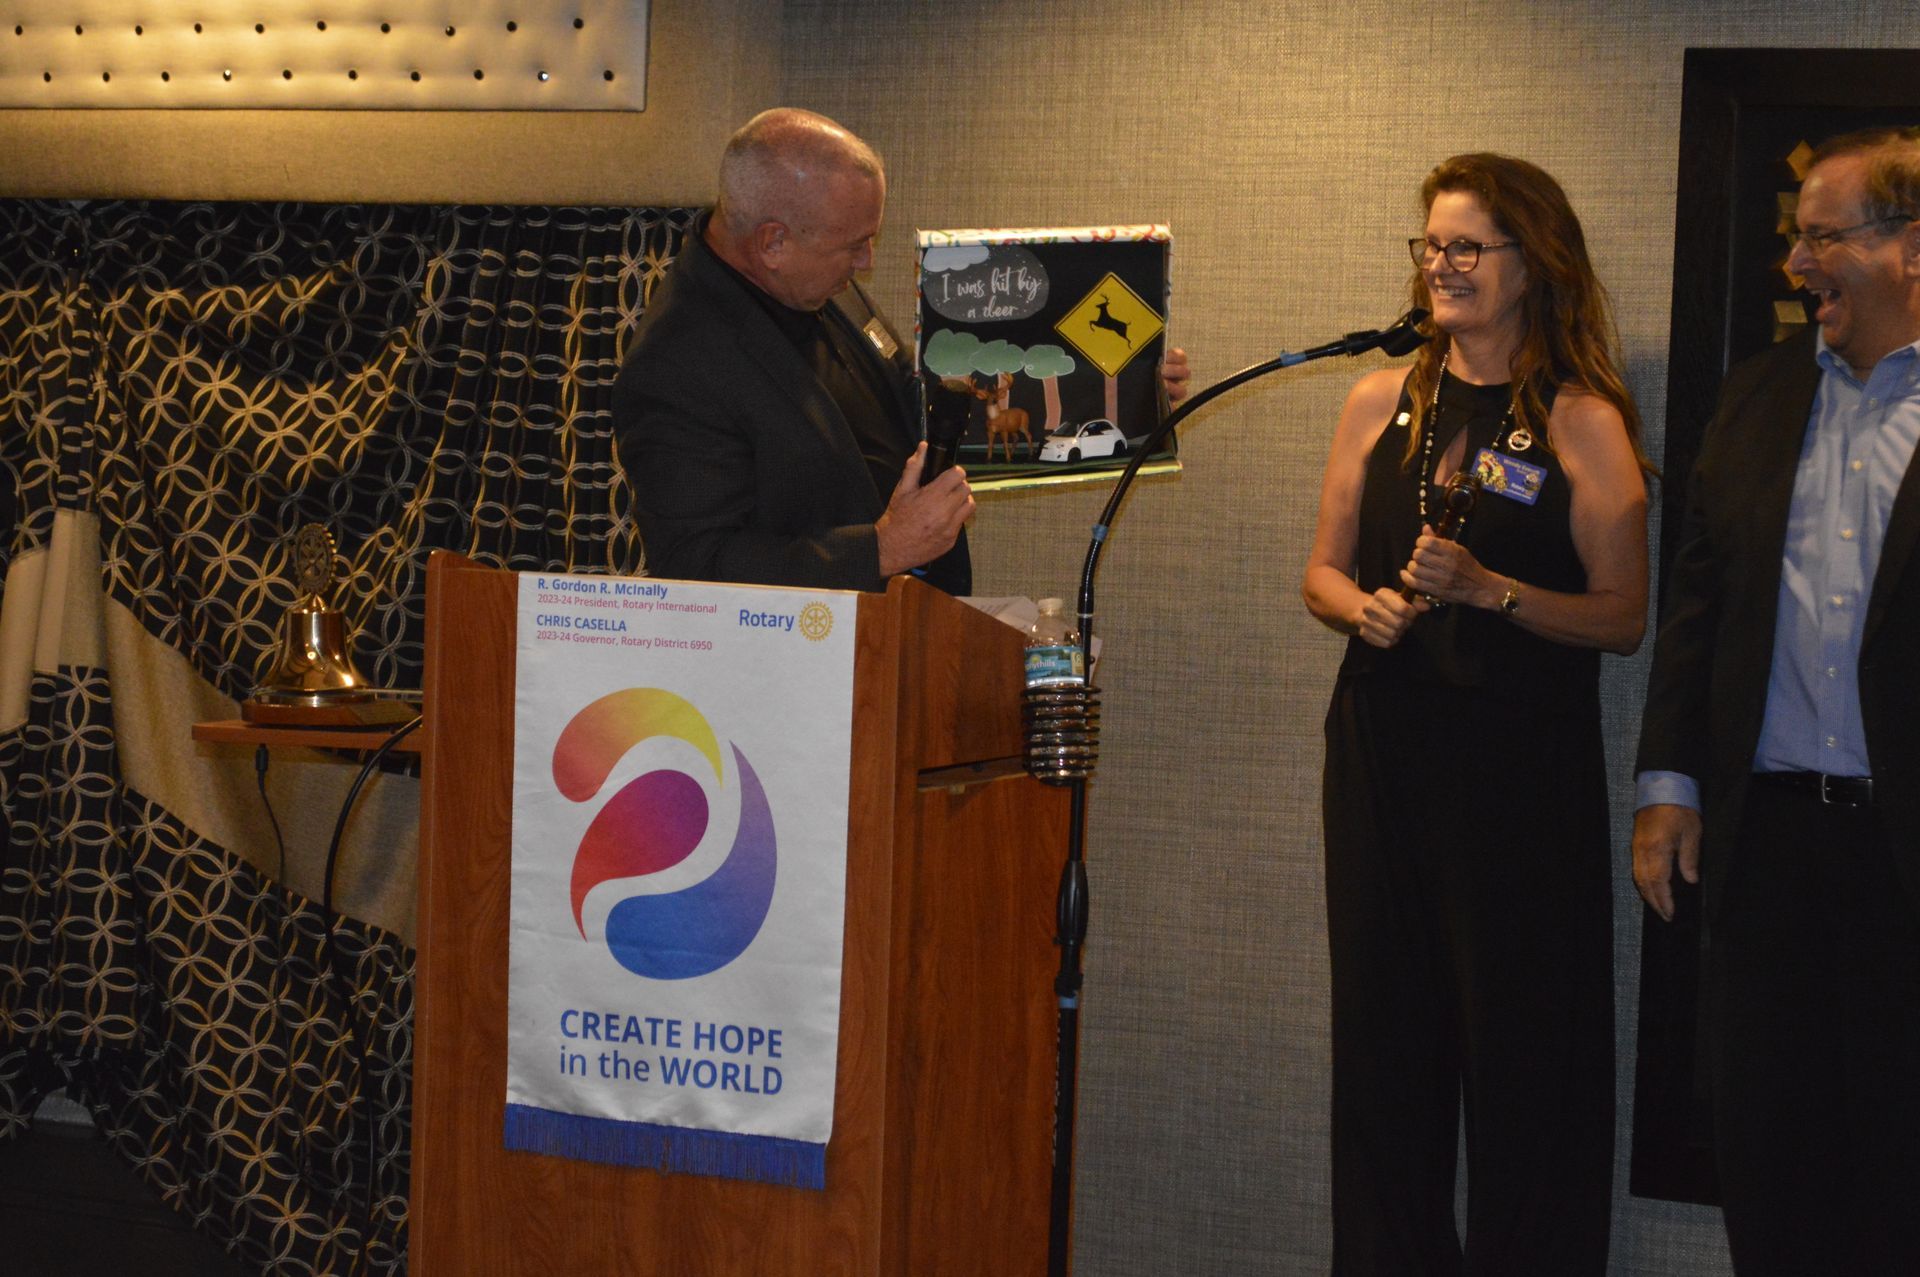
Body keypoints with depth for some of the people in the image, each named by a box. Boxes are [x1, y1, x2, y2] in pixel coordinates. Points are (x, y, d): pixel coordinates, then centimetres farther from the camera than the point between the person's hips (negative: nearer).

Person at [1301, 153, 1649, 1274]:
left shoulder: (1583, 424, -4)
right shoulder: (1380, 403, 9)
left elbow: (1624, 616, -7)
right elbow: (1324, 571, 15)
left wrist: (1489, 591, -18)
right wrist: (1362, 606, -6)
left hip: (1523, 763, -4)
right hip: (1385, 752, 4)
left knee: (1521, 1046, 1)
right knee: (1385, 1035, 10)